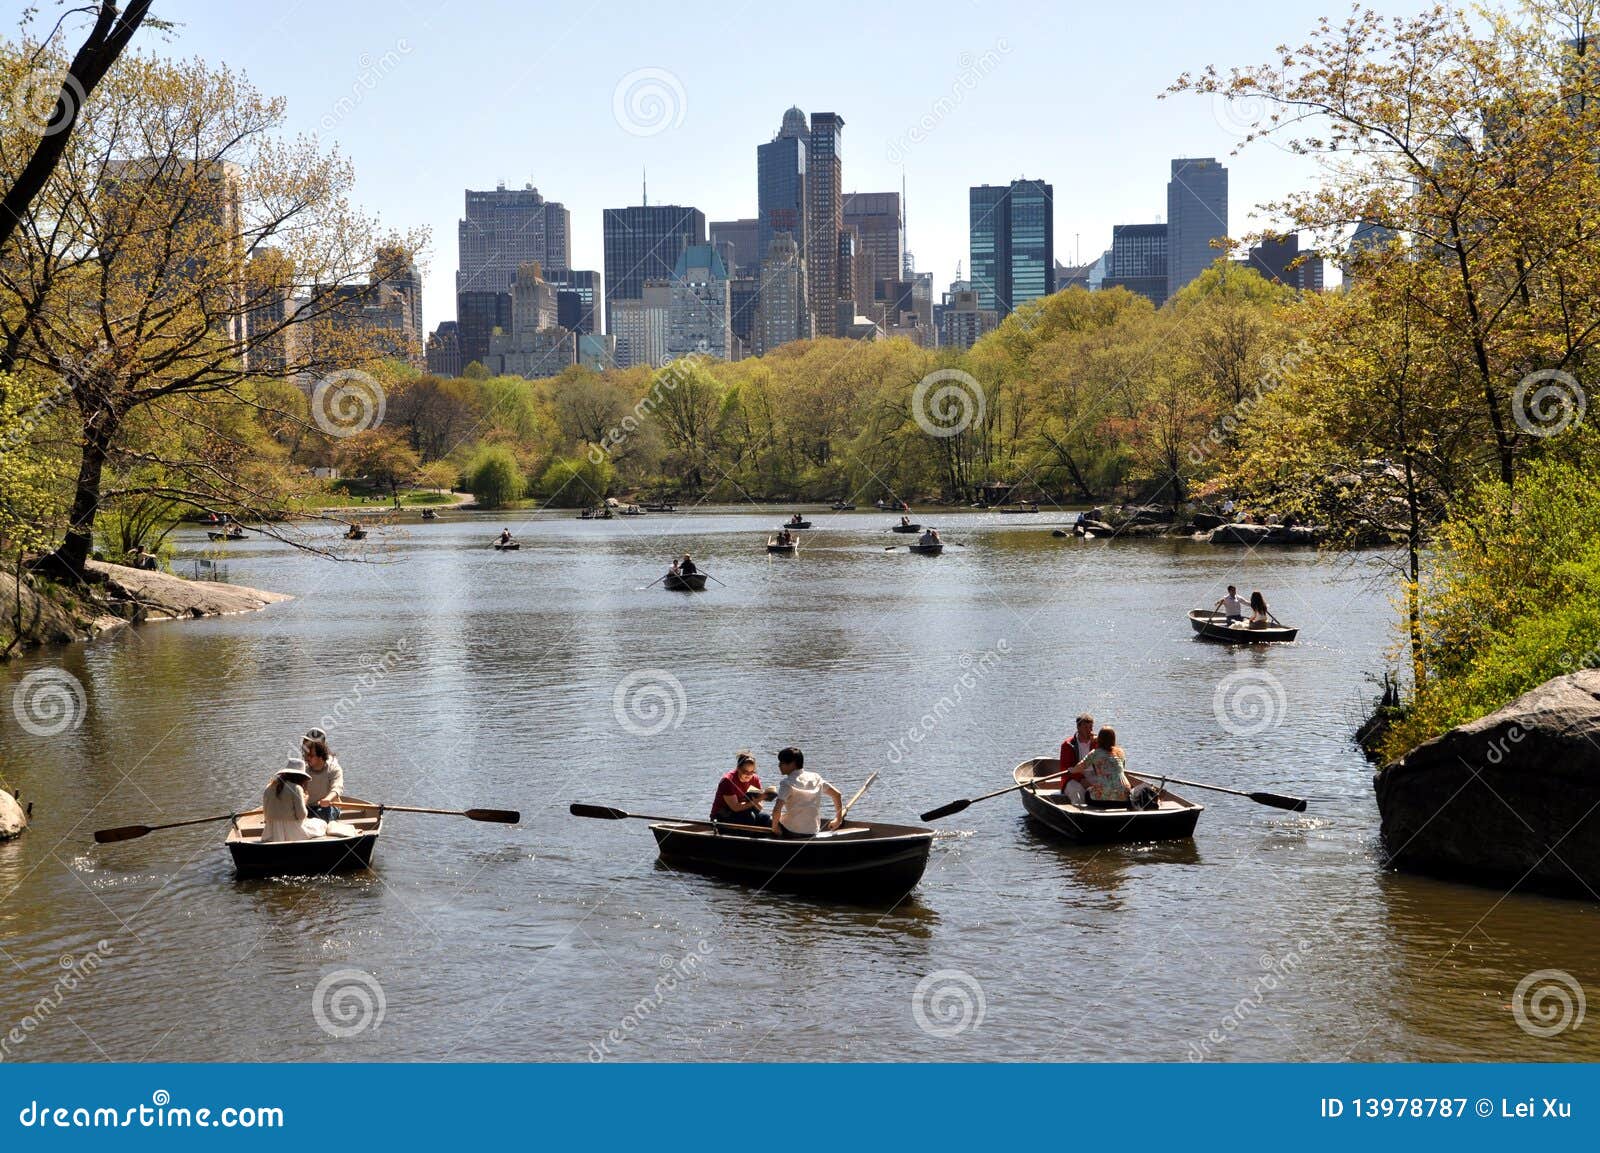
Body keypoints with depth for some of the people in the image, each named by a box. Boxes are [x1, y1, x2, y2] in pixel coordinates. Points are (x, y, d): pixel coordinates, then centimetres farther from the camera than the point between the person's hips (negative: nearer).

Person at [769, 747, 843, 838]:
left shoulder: (787, 783, -14)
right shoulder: (815, 778, 5)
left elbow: (777, 809, -25)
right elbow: (837, 794, 10)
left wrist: (775, 827, -8)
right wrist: (838, 820, 19)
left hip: (790, 833, -6)